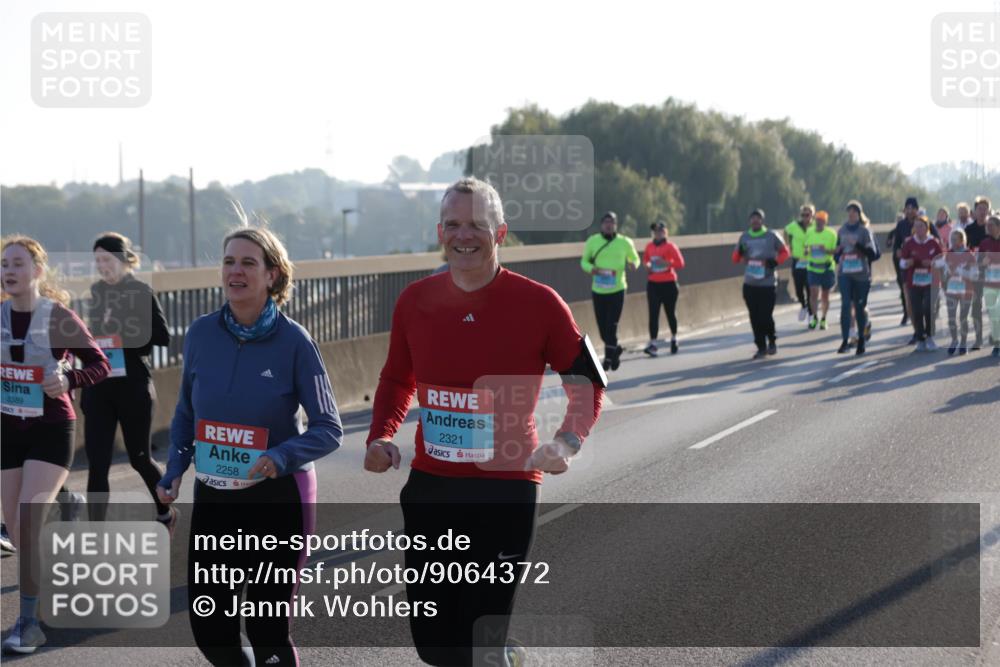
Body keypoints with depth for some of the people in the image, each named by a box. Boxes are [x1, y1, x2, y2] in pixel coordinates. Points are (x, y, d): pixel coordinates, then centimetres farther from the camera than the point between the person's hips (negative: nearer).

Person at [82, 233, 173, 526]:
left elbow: (163, 337, -13)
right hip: (98, 387, 4)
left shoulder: (141, 291, -7)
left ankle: (165, 511, 39)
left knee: (139, 457, 11)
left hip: (132, 386, -4)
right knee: (97, 464, -3)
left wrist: (122, 326, -20)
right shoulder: (96, 292, 9)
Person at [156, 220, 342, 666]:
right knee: (208, 629, 8)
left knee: (267, 631, 1)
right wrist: (174, 471, -2)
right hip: (213, 496, 4)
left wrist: (281, 457, -27)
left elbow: (329, 430, -10)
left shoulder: (293, 340, -12)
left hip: (278, 499, -4)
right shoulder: (201, 333, -1)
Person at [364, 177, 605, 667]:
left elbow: (588, 382, 2)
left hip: (507, 488, -4)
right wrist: (381, 437, 0)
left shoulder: (538, 304, -8)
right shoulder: (414, 301, 3)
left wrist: (566, 443, -15)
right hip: (429, 488, 4)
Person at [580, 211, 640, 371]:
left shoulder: (624, 242, -1)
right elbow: (584, 261, 10)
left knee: (611, 326, -10)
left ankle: (609, 358, 4)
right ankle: (615, 349, 34)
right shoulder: (592, 241, 1)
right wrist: (591, 269, -13)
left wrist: (634, 264, -10)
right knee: (603, 328, 7)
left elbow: (635, 258, 14)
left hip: (617, 290, -2)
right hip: (598, 291, 2)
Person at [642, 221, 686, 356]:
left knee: (670, 312, 10)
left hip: (668, 284, -3)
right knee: (653, 314, -7)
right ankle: (653, 344, -12)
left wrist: (667, 263, -23)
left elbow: (680, 263, -9)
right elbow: (645, 260, 22)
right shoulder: (649, 247, 6)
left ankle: (674, 339, 31)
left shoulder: (670, 246, -7)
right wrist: (647, 265, 1)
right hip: (653, 284, 3)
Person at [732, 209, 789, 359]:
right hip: (750, 284, 3)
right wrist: (740, 252, -12)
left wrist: (775, 262, -11)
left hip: (768, 283, -3)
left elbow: (785, 252, 6)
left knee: (766, 316, -8)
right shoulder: (744, 237, 8)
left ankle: (772, 341, 18)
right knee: (755, 318, 3)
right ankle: (761, 347, 14)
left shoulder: (771, 236, -1)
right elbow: (735, 259, 10)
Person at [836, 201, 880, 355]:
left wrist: (857, 245, -20)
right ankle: (845, 340, -15)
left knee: (860, 306, 6)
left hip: (861, 274, -2)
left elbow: (873, 253, -8)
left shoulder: (865, 230, -1)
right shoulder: (842, 230, 10)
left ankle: (861, 340, 18)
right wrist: (837, 253, 2)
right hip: (844, 273, 2)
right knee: (846, 304, -11)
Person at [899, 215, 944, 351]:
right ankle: (920, 340, 10)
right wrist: (907, 263, -15)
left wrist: (931, 263, -15)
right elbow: (902, 262, 8)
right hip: (914, 282, 2)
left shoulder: (934, 243, 0)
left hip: (930, 282, -2)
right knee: (916, 311, -1)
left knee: (928, 308, -13)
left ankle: (930, 337, 6)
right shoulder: (909, 243, 4)